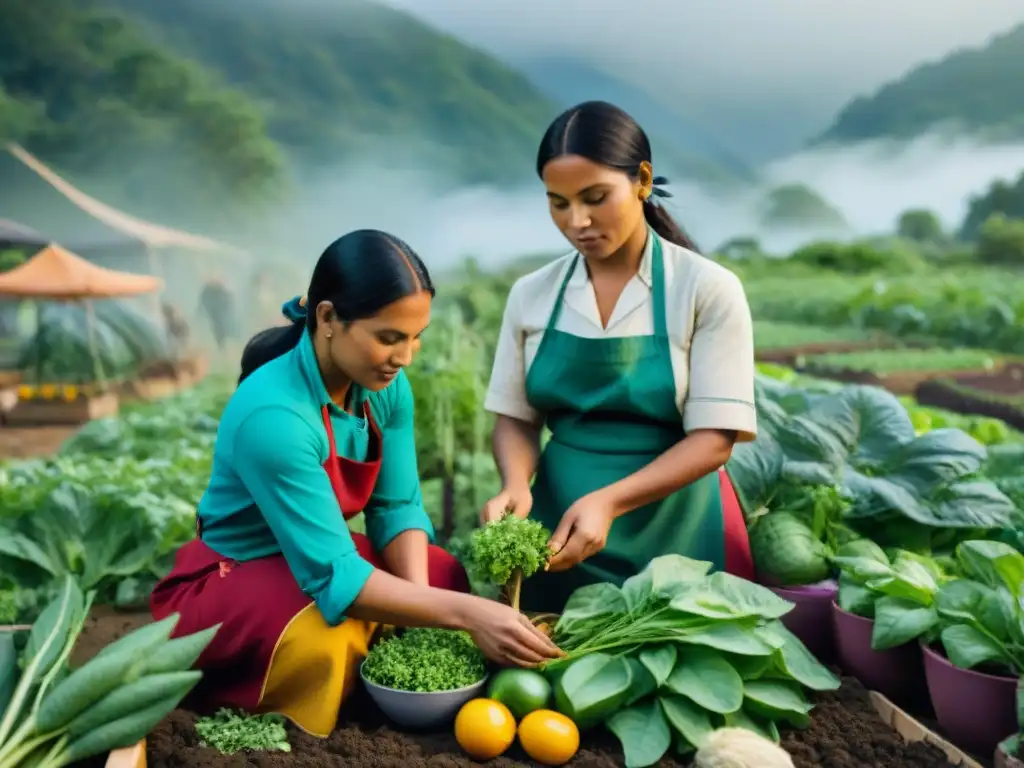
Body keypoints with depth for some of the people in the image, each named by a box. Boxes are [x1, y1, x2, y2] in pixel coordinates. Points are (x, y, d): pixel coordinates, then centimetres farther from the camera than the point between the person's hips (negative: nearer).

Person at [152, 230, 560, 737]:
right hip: (230, 579, -7)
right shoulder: (272, 416, -35)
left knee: (452, 577, -12)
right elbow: (334, 577, -36)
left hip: (318, 554, 7)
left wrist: (418, 596, -25)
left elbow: (398, 506, -8)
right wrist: (464, 612, -40)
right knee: (325, 639, -36)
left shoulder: (386, 386, -13)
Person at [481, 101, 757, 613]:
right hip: (559, 525, 3)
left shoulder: (707, 289, -10)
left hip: (674, 533, -3)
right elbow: (516, 418, 5)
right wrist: (516, 485, -16)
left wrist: (608, 502, -25)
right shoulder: (531, 295, 1)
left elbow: (713, 438, -13)